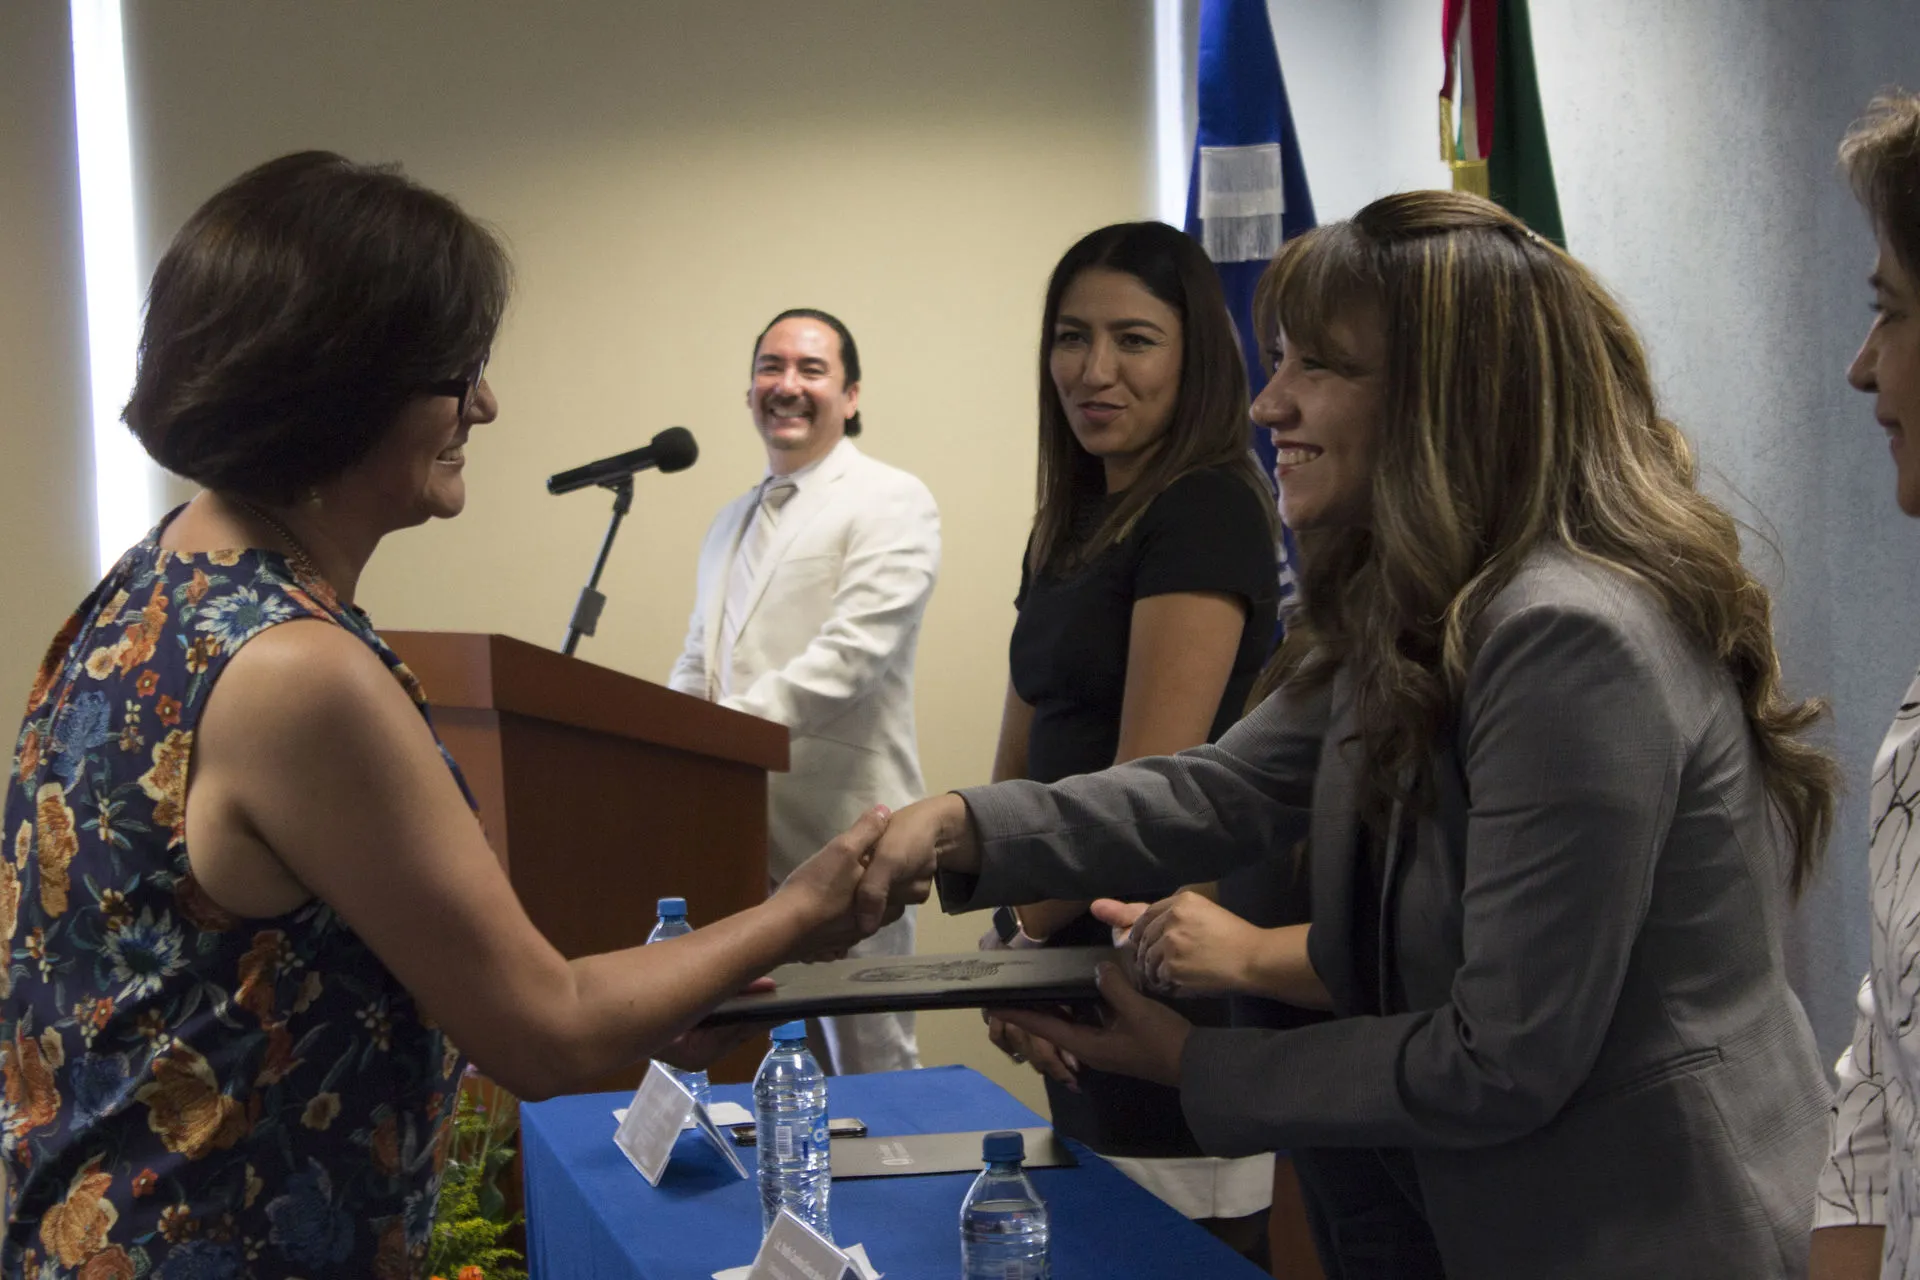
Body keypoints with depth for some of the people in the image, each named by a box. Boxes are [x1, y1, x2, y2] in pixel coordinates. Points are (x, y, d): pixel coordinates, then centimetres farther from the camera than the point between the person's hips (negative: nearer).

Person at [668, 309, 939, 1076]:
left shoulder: (888, 504, -5)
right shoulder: (732, 522, 21)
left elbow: (850, 655, -17)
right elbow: (699, 662, 24)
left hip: (842, 839, -7)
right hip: (743, 834, 8)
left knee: (868, 1065, 0)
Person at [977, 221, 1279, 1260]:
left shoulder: (1206, 512, -13)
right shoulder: (1072, 522, 14)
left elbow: (1153, 783, -18)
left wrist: (1023, 929, -7)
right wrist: (1013, 937, -1)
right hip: (1084, 974, 9)